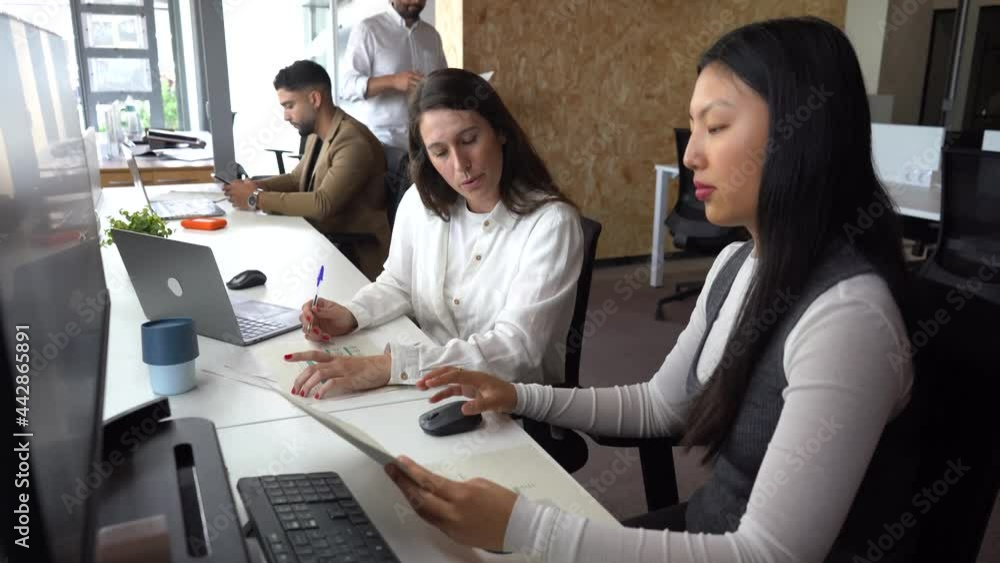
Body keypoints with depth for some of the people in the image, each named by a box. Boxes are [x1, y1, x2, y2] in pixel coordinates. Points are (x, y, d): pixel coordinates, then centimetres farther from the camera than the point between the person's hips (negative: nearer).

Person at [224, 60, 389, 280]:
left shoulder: (353, 142, -21)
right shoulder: (316, 135, 8)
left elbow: (323, 204, -28)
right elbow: (296, 179, 19)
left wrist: (257, 199, -21)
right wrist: (254, 186, -1)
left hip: (355, 255, -8)